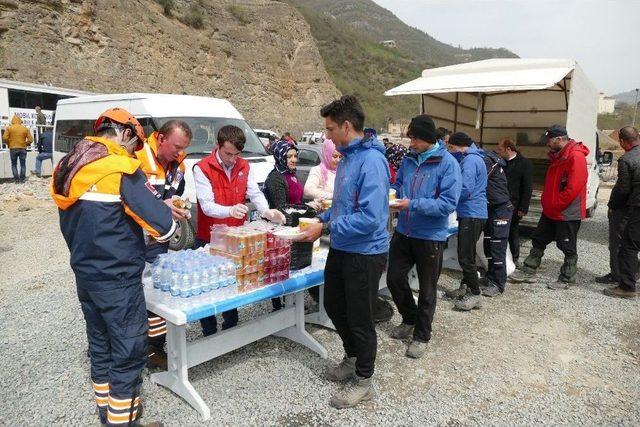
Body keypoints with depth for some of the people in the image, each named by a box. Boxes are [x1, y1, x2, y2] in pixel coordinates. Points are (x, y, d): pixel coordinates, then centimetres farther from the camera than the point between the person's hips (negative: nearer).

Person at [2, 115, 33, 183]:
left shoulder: (9, 128, 0)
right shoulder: (25, 129, 2)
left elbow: (5, 138, -7)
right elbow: (30, 139, -1)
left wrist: (9, 144, 10)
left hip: (13, 149, -1)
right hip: (23, 148, 1)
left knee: (14, 164, 10)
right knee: (23, 165, 9)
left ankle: (16, 179, 5)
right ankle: (22, 179, 8)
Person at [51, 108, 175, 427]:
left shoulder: (68, 168, 8)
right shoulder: (121, 169, -18)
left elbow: (77, 222, 13)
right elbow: (161, 222, -21)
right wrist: (166, 231, 0)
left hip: (84, 274, 9)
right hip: (117, 279, -9)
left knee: (100, 343, 21)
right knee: (128, 350, 4)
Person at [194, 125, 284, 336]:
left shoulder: (244, 166, 3)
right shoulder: (202, 168, -14)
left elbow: (255, 193, -2)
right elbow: (207, 205, -21)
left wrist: (266, 211, -23)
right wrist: (230, 211, -40)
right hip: (209, 240, -4)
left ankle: (231, 328, 34)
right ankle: (210, 333, 22)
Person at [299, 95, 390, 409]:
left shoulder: (371, 161, -23)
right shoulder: (347, 157, 7)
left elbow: (369, 217, -29)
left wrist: (326, 229, -23)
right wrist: (322, 218, 6)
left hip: (365, 254, -9)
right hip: (341, 249, 9)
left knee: (360, 319, 7)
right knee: (333, 305, 22)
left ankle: (364, 381, 29)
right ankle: (353, 358, 45)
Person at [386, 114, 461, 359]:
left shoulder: (448, 164, -16)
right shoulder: (409, 159, 2)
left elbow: (448, 203, -23)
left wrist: (412, 204, -28)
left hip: (430, 236, -5)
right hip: (403, 231, 6)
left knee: (427, 289, 11)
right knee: (394, 278, 13)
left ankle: (421, 336, 31)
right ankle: (410, 319, 39)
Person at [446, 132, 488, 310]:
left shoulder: (470, 160, -16)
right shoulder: (471, 158, 17)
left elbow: (464, 190, -22)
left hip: (472, 214, -10)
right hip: (470, 213, 10)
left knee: (466, 256, -4)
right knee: (465, 254, 18)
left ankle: (475, 294, 4)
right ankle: (466, 287, 29)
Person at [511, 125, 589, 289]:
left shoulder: (575, 157, -20)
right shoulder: (557, 156, 11)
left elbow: (573, 188, -25)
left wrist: (555, 205, -17)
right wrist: (547, 202, 11)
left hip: (567, 213, -9)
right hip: (550, 211, 9)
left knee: (568, 248, 5)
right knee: (538, 241, 12)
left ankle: (566, 280, 18)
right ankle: (528, 272, 20)